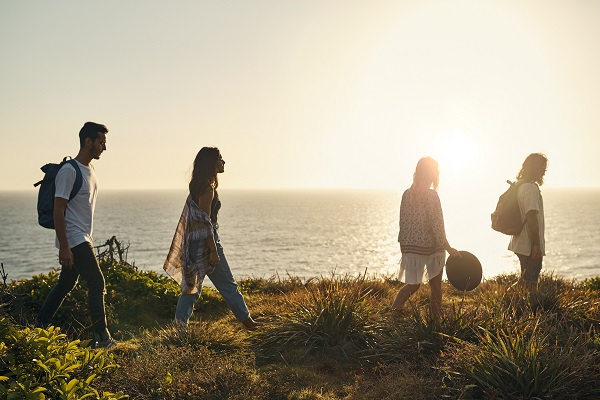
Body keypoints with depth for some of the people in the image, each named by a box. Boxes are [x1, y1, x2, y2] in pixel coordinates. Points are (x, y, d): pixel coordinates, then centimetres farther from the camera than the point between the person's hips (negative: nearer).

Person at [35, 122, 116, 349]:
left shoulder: (89, 169, 13)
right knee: (97, 283, -9)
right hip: (74, 241, -9)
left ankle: (39, 327, 25)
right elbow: (58, 211, -18)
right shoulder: (69, 171, -16)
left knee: (66, 284, 15)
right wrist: (64, 247, -21)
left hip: (83, 239, 9)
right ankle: (101, 337, -2)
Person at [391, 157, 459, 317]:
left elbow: (403, 222, 7)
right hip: (431, 247, -5)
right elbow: (436, 225, -16)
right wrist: (448, 247, -11)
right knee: (435, 288, 8)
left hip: (410, 248, 5)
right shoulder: (431, 195, -14)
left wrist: (405, 245, 16)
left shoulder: (407, 194, 3)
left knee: (412, 285, 15)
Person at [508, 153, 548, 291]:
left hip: (521, 244, 10)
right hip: (530, 245, -10)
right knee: (530, 284, -4)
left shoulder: (520, 185, 13)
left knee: (526, 280, 20)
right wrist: (536, 244, -23)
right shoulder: (531, 188, -18)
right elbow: (531, 216, -24)